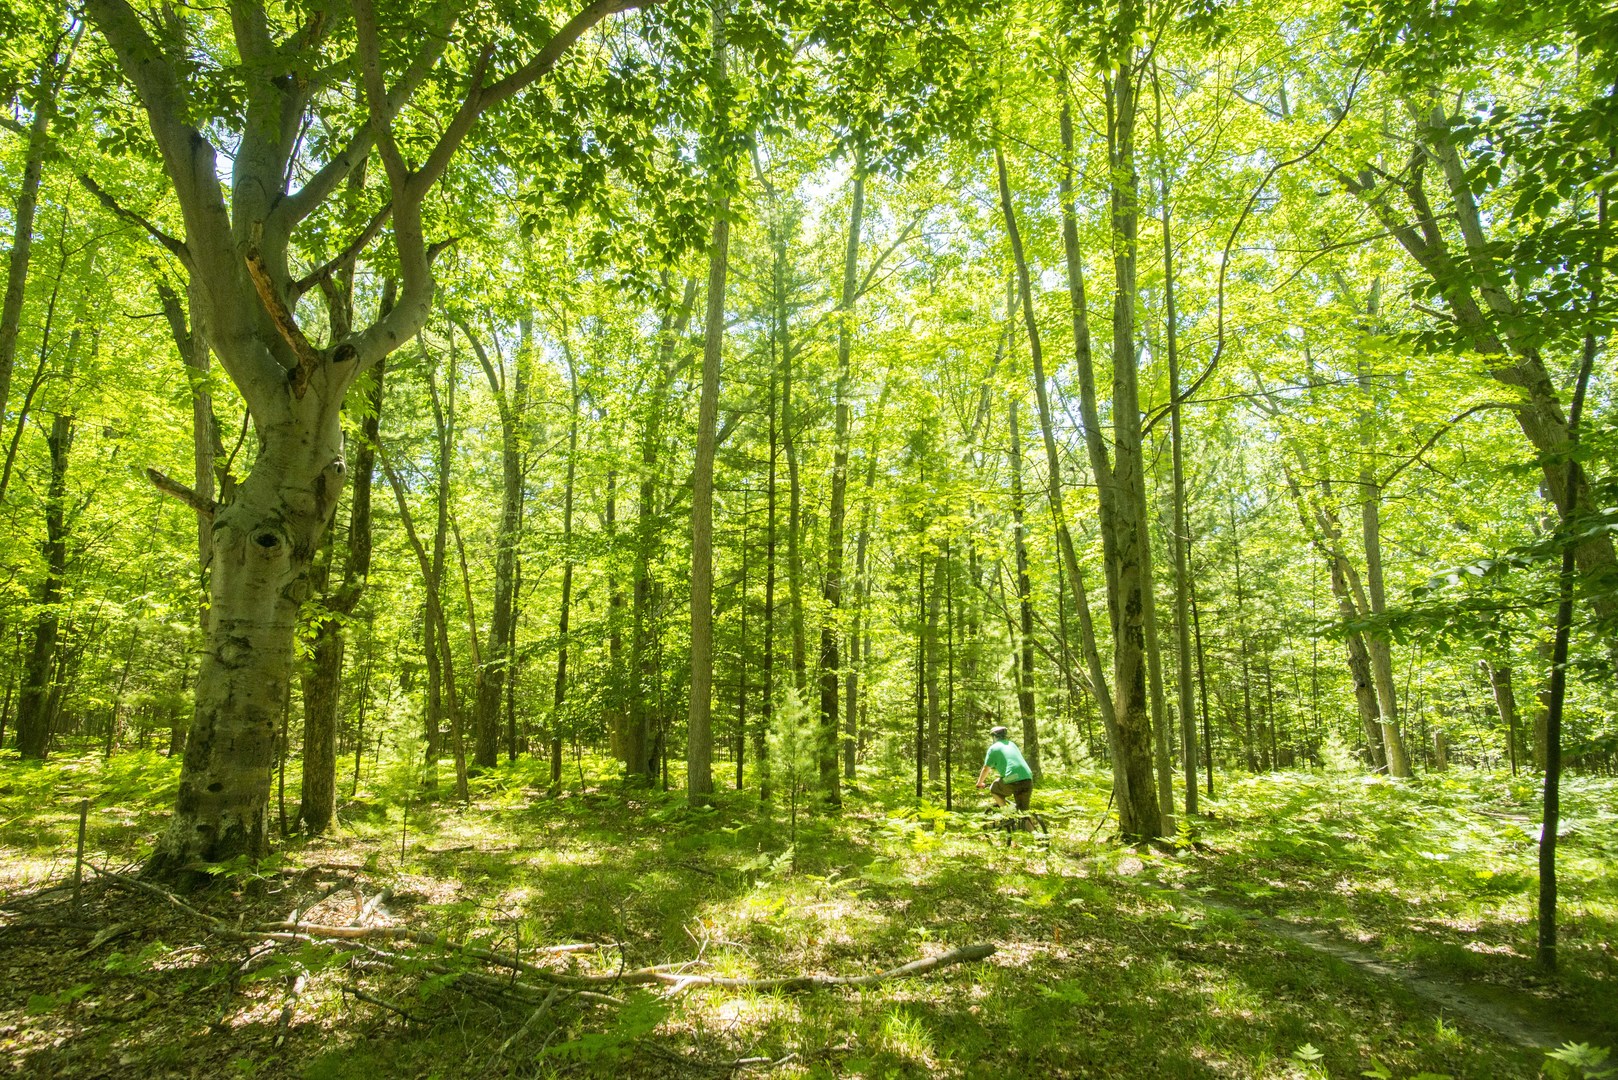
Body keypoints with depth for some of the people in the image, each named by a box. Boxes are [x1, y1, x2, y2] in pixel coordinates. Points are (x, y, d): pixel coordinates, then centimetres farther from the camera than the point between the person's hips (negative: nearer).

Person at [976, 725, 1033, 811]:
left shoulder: (993, 747, 9)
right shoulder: (1012, 744, 25)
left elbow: (986, 769, 11)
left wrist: (979, 783, 27)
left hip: (1012, 780, -5)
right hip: (1028, 779, 5)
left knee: (993, 789, 22)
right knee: (1023, 810, 17)